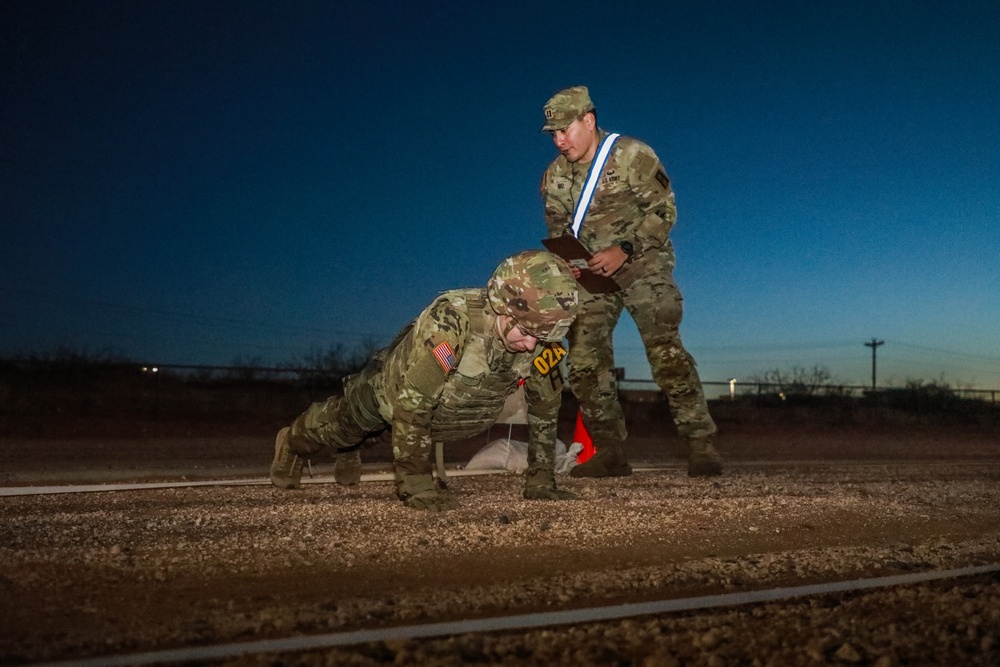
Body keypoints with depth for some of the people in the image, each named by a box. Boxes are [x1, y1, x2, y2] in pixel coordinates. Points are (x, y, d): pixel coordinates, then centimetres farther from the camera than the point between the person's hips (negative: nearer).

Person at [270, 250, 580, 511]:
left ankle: (347, 453, 65)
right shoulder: (448, 321, -47)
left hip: (447, 410, 4)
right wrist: (416, 486, -38)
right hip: (394, 387, -4)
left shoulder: (541, 335, -31)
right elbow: (411, 406, -42)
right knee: (342, 424, 27)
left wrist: (541, 480, -13)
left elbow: (546, 405, -15)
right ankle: (291, 443, 58)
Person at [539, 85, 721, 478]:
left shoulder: (633, 156, -13)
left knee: (665, 350, -20)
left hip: (643, 262, -5)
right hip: (590, 272, 5)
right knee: (584, 360, -5)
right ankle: (610, 453, 4)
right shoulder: (554, 177, 4)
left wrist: (624, 250, -24)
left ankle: (701, 447, -13)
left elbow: (663, 211, -13)